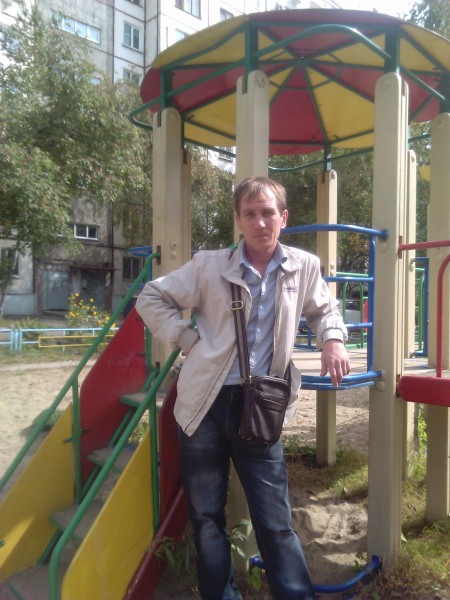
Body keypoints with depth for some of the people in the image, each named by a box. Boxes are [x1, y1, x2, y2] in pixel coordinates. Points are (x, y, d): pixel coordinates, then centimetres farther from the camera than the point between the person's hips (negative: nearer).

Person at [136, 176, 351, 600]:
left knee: (275, 520, 8)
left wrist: (332, 339, 1)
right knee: (206, 516, 15)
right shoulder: (209, 266, -4)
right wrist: (189, 341, -4)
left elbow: (323, 309, 21)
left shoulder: (304, 266, 2)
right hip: (205, 403, 1)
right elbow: (151, 299, 5)